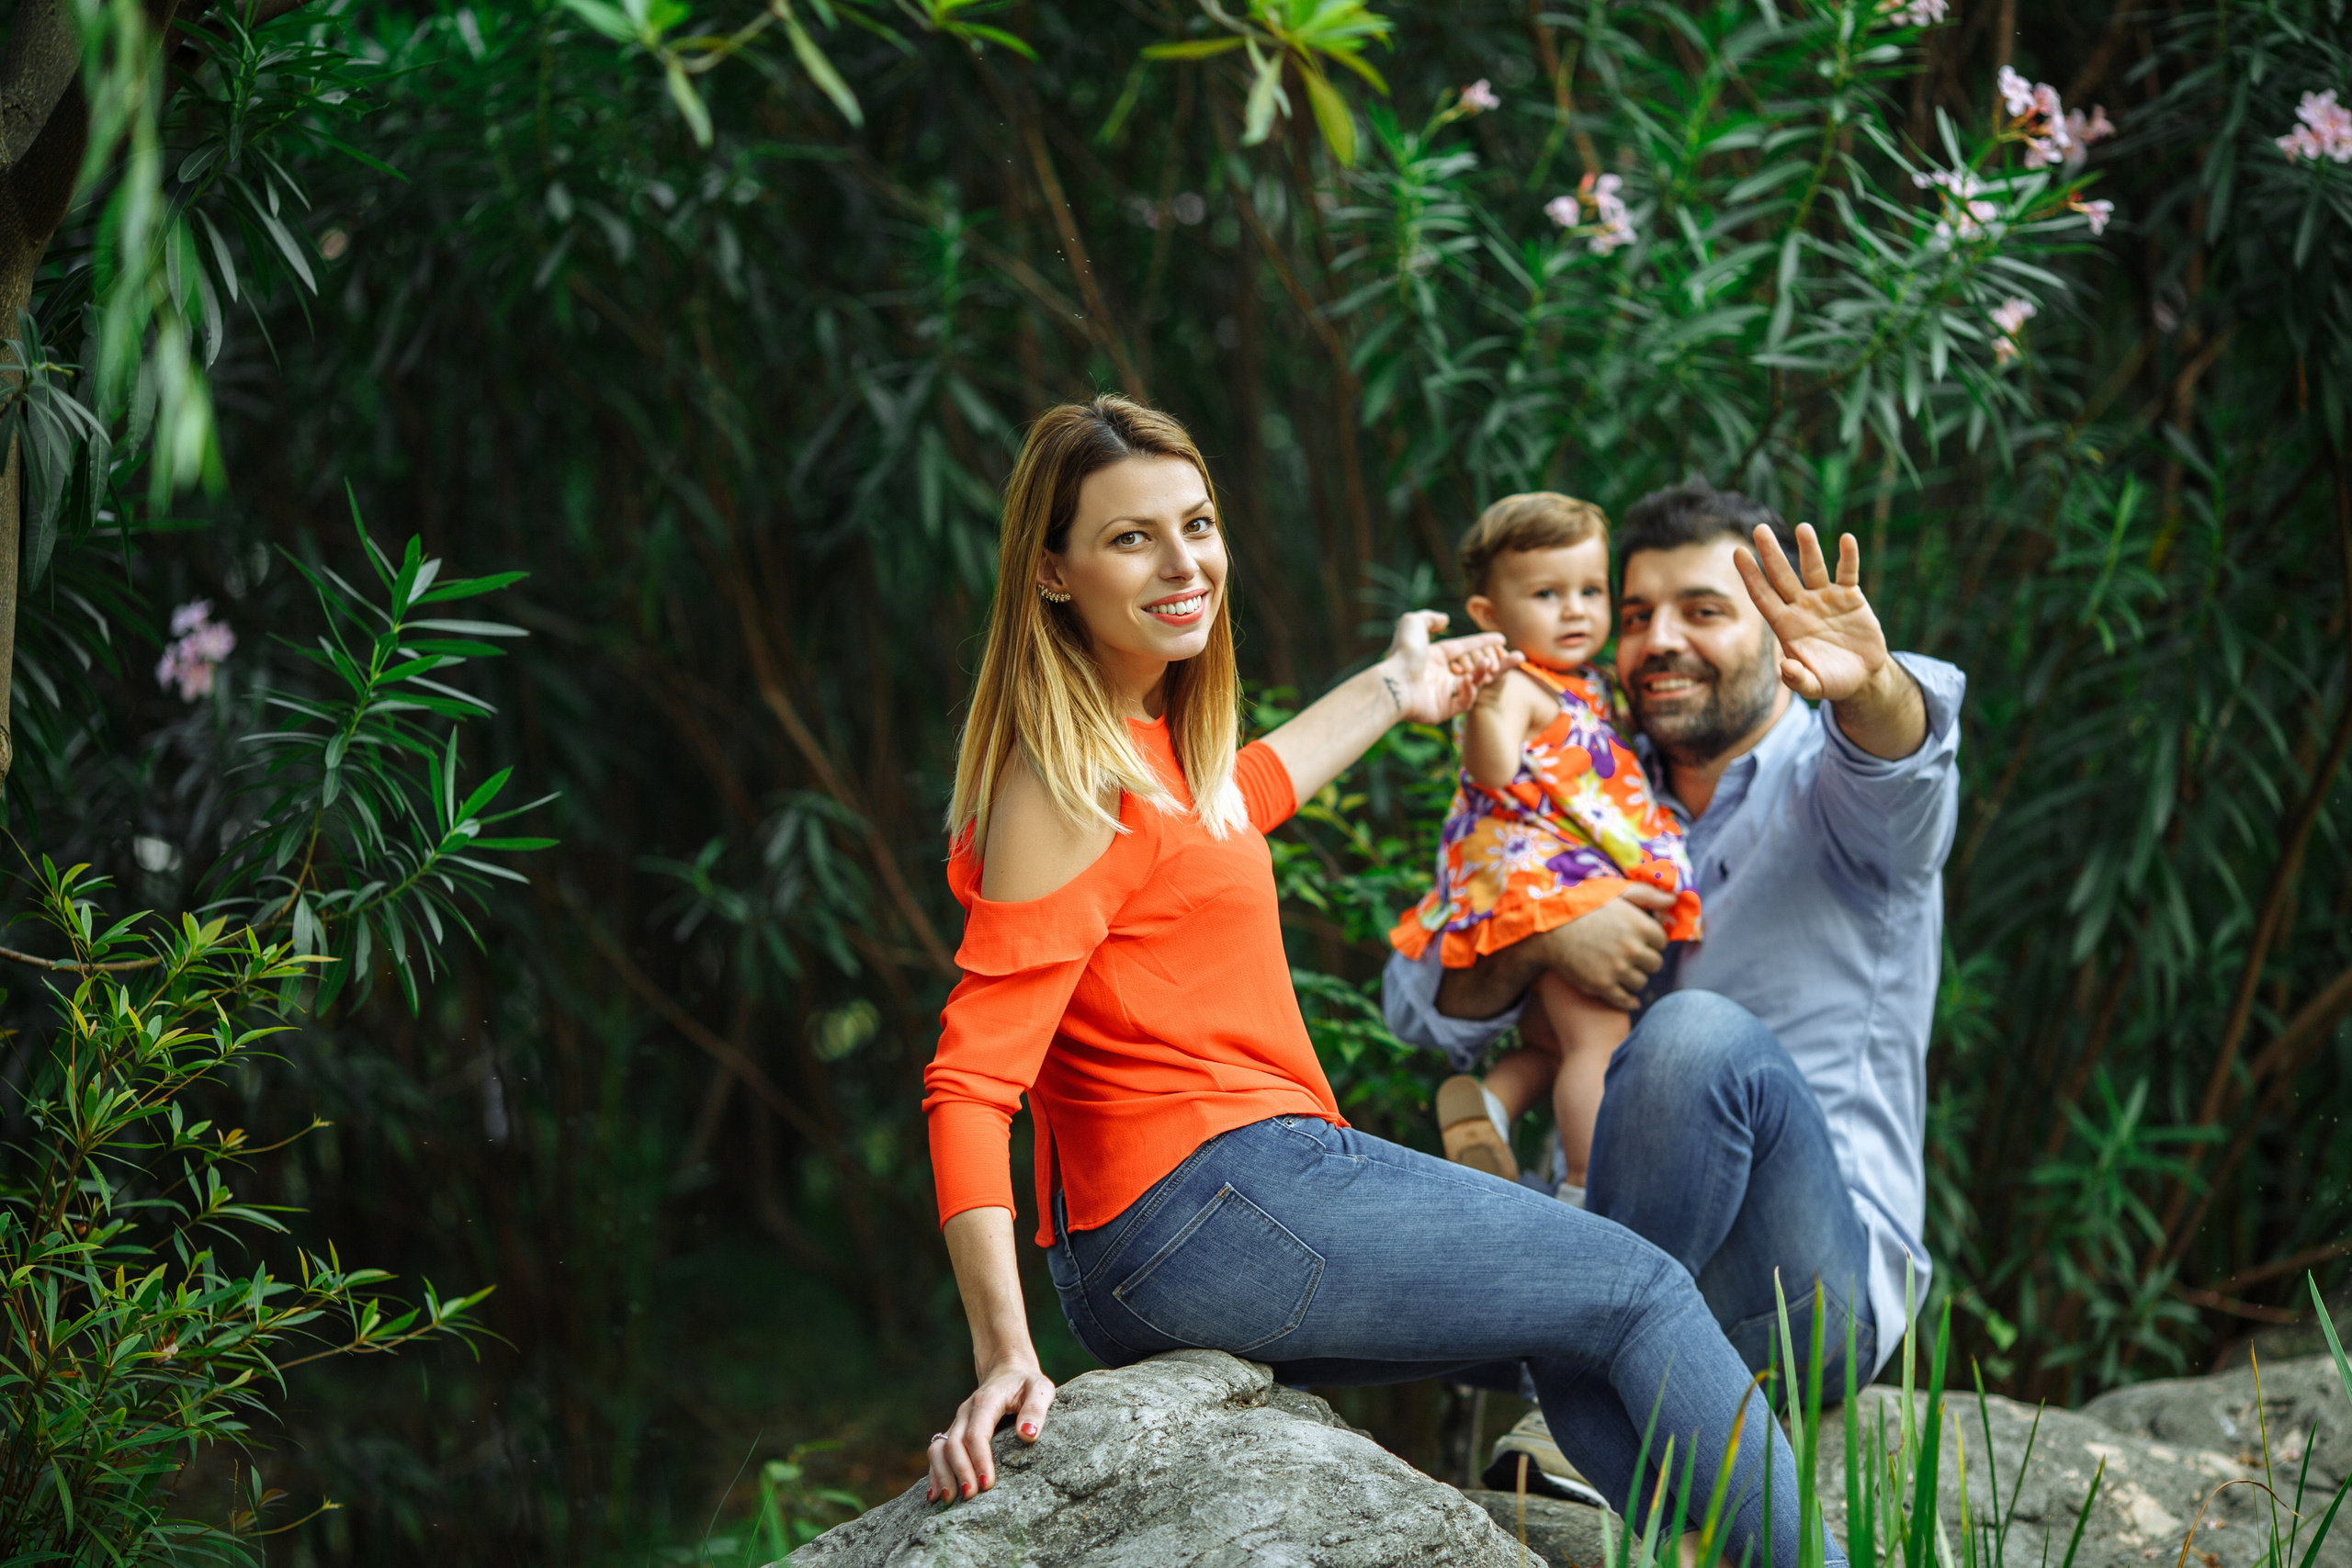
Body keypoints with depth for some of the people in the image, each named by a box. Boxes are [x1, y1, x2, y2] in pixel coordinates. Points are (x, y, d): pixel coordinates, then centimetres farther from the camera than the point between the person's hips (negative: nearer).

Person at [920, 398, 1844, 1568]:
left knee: (1578, 1340, 21)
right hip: (1206, 1204, -11)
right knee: (1640, 1295, -1)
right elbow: (970, 1081, -23)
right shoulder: (1068, 791, -17)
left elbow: (1229, 809, 39)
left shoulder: (1147, 740, 13)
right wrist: (1004, 1356, -31)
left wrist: (1388, 693, 53)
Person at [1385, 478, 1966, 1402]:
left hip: (1822, 1287, -4)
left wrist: (1869, 685, -47)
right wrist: (1542, 941, -10)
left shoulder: (1828, 782, 4)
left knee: (1703, 1035, -32)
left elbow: (1897, 765, -23)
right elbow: (1421, 1006, 12)